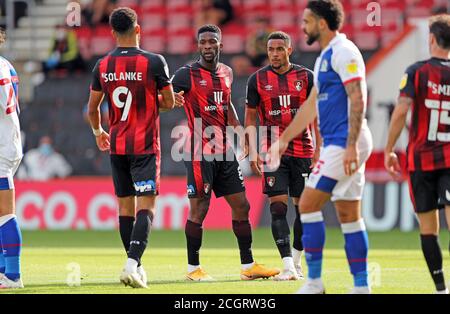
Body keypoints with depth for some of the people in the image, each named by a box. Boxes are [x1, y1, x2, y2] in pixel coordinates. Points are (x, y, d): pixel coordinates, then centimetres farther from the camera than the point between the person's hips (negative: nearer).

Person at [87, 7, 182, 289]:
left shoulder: (103, 66, 2)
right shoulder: (154, 62, -10)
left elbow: (93, 108, 10)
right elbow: (169, 102, -2)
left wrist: (98, 132, 29)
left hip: (117, 146, 4)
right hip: (145, 146, -4)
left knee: (125, 205, 13)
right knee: (146, 205, -6)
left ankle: (135, 265, 19)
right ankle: (133, 263, -23)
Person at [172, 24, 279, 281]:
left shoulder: (227, 73, 12)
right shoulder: (187, 74, -8)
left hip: (224, 151, 7)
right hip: (200, 152, -7)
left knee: (241, 206, 8)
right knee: (199, 209, -5)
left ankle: (248, 265, 15)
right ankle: (193, 268, 5)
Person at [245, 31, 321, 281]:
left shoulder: (306, 77, 3)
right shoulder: (258, 79, 2)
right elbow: (251, 117, 6)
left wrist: (319, 149, -2)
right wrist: (252, 153, -2)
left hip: (303, 151, 1)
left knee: (303, 207, 5)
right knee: (278, 207, -10)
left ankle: (297, 261, 21)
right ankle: (288, 266, -14)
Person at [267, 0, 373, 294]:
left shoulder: (343, 52, -11)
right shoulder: (325, 57, 19)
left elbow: (357, 99, -19)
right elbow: (311, 106, 27)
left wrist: (351, 145, -25)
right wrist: (284, 140, 28)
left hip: (344, 143, -10)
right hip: (337, 144, 10)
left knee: (308, 204, -9)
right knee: (349, 215, 8)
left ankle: (314, 282, -6)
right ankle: (362, 286, 9)